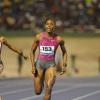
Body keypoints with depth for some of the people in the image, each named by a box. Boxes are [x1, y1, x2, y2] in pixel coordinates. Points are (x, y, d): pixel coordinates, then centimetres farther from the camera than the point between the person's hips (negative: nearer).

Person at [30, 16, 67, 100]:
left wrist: (64, 65, -2)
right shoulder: (39, 37, -6)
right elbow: (32, 51, 5)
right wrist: (33, 65, -5)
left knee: (48, 90, -16)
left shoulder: (59, 39, -6)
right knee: (38, 92, 7)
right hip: (39, 63, 1)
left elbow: (64, 52, 10)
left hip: (51, 64, -1)